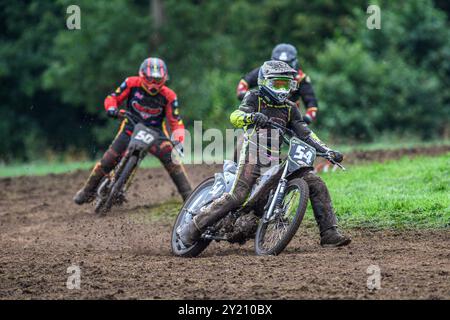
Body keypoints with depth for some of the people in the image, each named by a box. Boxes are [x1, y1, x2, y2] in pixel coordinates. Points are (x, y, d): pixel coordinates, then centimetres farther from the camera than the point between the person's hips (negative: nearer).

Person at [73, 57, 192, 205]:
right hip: (131, 128, 1)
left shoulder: (168, 96, -12)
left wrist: (179, 141, -26)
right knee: (108, 160, -7)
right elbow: (112, 97, -1)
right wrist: (111, 108, -25)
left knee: (171, 159, -23)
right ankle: (88, 190, 12)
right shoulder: (132, 84, -10)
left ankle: (188, 195, -17)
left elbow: (176, 122, -10)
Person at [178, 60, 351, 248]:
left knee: (316, 185, -5)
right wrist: (252, 117, -36)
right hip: (254, 154, -5)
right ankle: (192, 229, -15)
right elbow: (235, 117, -13)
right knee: (237, 196, -21)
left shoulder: (290, 108, 17)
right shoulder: (254, 98, 4)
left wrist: (327, 151, -4)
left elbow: (304, 133, 9)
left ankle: (329, 234, -3)